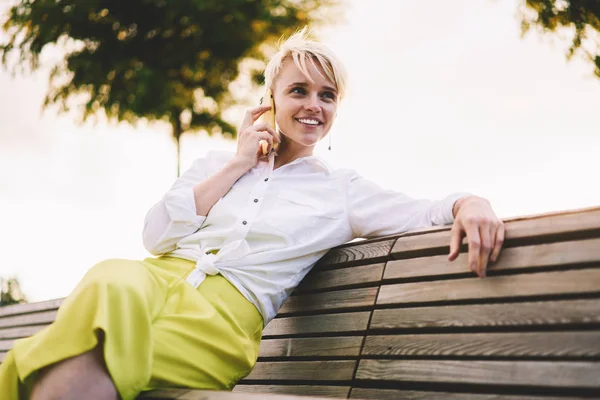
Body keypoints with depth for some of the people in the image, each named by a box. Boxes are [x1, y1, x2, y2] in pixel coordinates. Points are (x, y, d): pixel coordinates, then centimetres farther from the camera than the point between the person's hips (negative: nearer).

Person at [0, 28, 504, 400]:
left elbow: (425, 214, 7)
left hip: (226, 311, -2)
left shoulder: (342, 190, 18)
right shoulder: (218, 162, 23)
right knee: (111, 285, -37)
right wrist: (236, 166, 9)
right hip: (157, 278, 3)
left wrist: (471, 202, -17)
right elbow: (155, 234, 11)